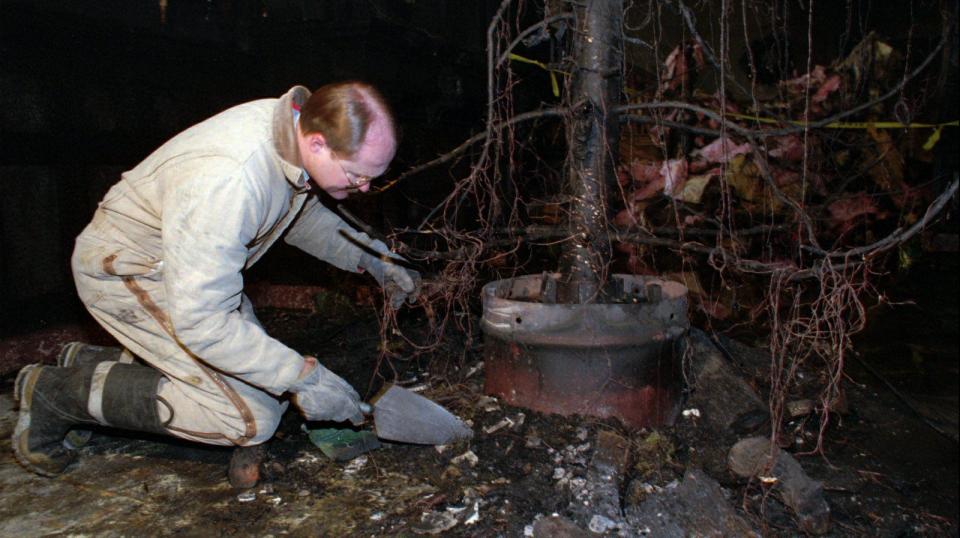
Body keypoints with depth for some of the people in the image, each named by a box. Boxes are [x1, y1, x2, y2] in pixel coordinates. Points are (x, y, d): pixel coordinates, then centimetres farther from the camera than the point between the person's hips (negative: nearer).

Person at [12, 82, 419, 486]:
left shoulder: (300, 125, -11)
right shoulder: (226, 180, -38)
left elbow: (301, 212, 11)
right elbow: (200, 320, -35)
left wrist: (370, 259, 1)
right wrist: (302, 377, -31)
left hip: (190, 268, 9)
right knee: (252, 419, -16)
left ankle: (93, 363, 19)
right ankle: (61, 393, -2)